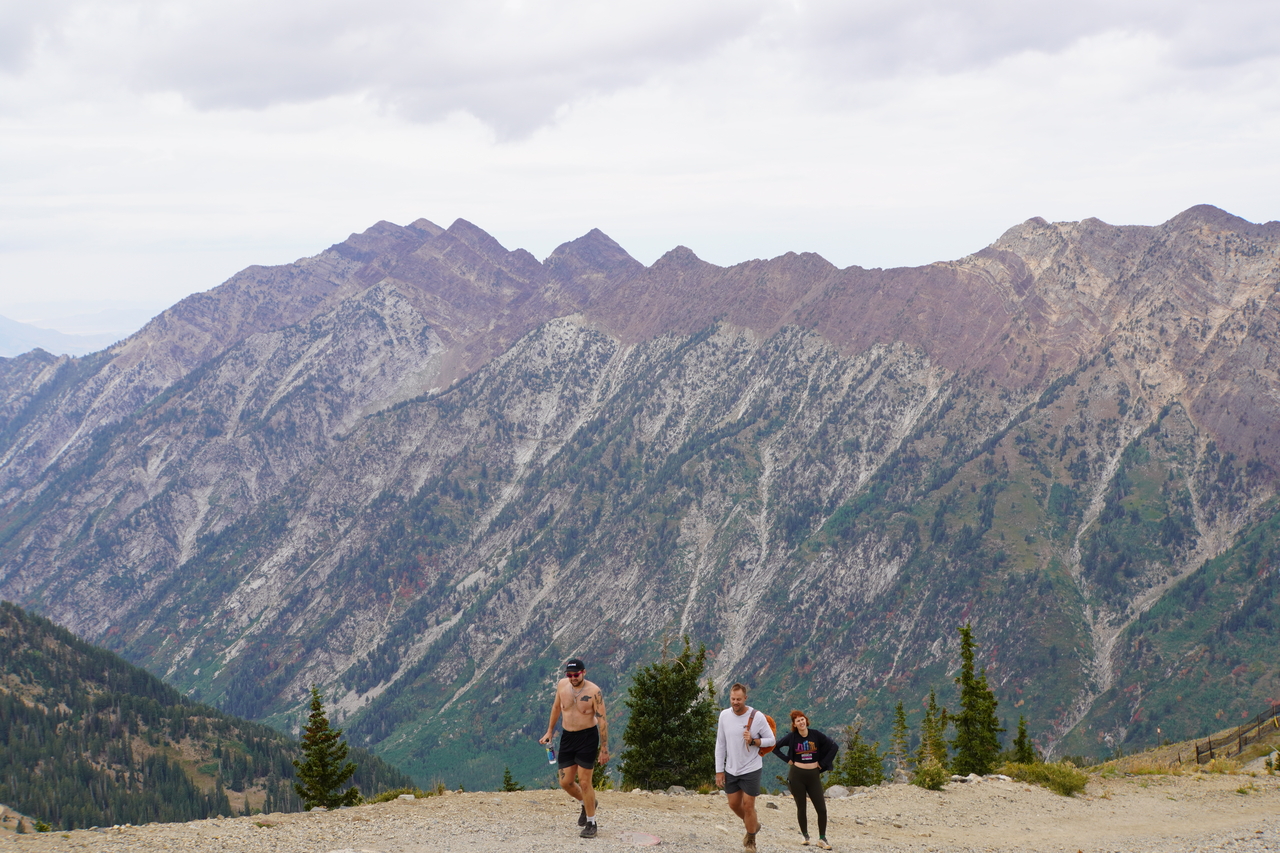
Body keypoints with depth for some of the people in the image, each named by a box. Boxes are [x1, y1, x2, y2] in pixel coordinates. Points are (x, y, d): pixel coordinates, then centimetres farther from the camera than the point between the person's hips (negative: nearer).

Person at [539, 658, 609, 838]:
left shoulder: (594, 691, -16)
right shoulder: (562, 685, -1)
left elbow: (602, 720, -13)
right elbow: (556, 707, 16)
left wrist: (604, 748, -15)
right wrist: (550, 731, 19)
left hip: (587, 737, -5)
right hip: (567, 737, 5)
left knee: (584, 782, -5)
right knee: (565, 782, 6)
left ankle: (591, 824, 10)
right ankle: (587, 803, 36)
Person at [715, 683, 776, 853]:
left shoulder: (757, 717, -15)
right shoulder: (725, 715, -5)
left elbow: (771, 740, -6)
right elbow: (720, 744, 1)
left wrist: (753, 741, -24)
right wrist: (719, 770, 0)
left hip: (751, 769, -4)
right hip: (731, 769, 4)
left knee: (748, 806, -2)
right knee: (734, 804, 13)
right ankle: (753, 825, 41)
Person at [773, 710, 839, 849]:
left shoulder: (815, 734, -2)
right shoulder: (792, 737, -2)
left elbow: (834, 746, 1)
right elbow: (775, 747, 7)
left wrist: (823, 763, -2)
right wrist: (787, 759, -3)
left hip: (813, 775, 1)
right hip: (797, 775, 0)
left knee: (822, 809, -5)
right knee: (801, 808, 6)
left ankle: (822, 839, 5)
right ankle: (805, 836, 22)